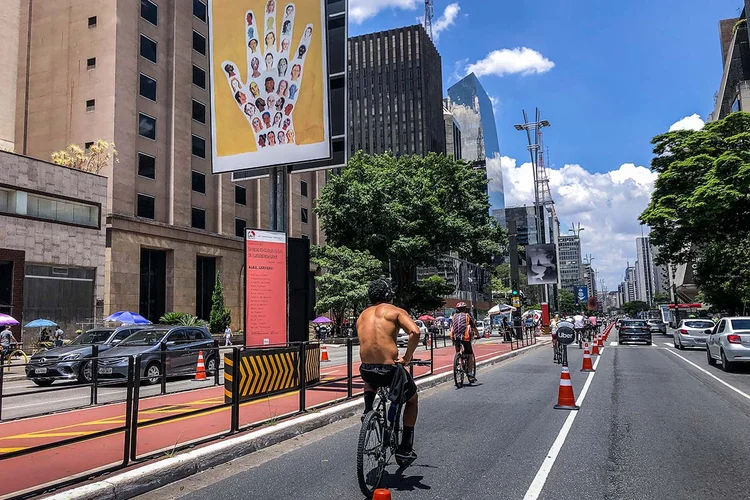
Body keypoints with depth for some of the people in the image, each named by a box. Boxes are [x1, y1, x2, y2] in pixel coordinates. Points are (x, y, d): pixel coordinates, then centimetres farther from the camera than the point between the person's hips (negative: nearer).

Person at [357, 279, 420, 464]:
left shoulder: (362, 315, 18)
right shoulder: (395, 311, 1)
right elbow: (415, 332, -15)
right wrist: (407, 357, -2)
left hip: (365, 369, 4)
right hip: (389, 370, -4)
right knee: (412, 399, 25)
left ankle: (368, 411, 19)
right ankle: (405, 449, 22)